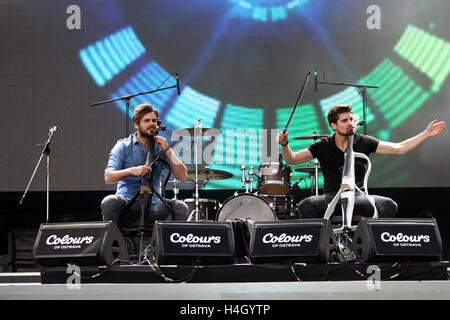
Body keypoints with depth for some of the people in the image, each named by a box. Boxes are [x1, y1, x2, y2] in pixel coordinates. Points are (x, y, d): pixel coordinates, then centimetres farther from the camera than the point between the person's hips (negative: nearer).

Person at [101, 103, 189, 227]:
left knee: (180, 207, -26)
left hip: (152, 204, 2)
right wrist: (132, 171, -28)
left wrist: (167, 151, -7)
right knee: (109, 202, -33)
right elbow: (108, 177, -11)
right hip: (127, 205, -1)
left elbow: (183, 177, 0)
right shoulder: (123, 146, 3)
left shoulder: (160, 148, 9)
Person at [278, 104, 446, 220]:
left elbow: (398, 149, 3)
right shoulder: (323, 146, 2)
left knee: (388, 205, -27)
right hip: (331, 196, -1)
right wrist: (285, 145, -24)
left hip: (357, 196, 1)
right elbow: (292, 159, -2)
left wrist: (426, 134, -5)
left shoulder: (363, 142, 4)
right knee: (306, 205, -32)